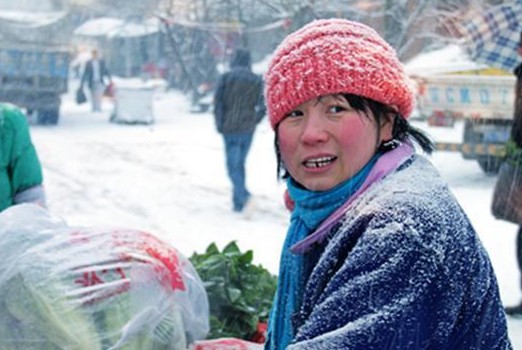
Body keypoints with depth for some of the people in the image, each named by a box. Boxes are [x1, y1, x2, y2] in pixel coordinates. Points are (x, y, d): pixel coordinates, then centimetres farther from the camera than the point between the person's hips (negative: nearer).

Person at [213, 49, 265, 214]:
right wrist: (253, 121, 8)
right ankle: (238, 203, 16)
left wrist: (219, 125, -1)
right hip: (248, 129, 3)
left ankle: (245, 196, -26)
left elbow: (218, 102, -9)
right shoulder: (257, 80, 4)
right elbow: (263, 105, -3)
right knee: (240, 164, 14)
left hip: (230, 128, -3)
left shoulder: (225, 78, -3)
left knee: (233, 165, -3)